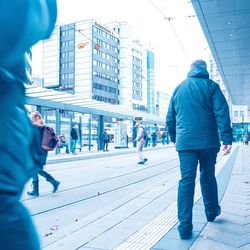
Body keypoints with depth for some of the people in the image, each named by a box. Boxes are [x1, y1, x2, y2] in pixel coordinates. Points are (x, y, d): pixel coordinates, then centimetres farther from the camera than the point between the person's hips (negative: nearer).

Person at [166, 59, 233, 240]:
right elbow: (222, 113, -9)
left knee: (186, 181, 0)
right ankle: (212, 212, 34)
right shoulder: (211, 86, 2)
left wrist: (174, 138, 29)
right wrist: (227, 138, -11)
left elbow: (170, 118, 17)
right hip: (208, 141, -1)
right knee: (208, 177, 16)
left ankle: (185, 227, -2)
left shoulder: (178, 88, 13)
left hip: (184, 142, 2)